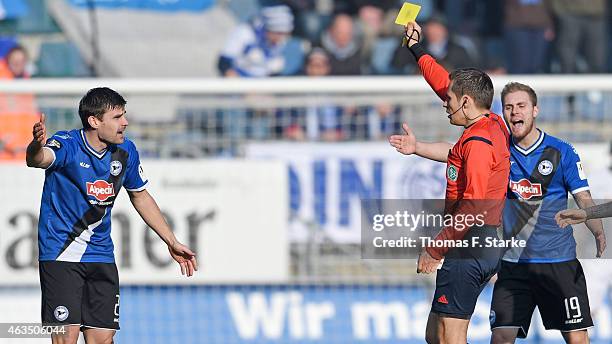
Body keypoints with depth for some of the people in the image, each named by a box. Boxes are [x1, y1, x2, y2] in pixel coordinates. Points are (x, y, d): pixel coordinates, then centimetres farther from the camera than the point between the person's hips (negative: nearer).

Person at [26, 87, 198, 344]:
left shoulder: (125, 150, 2)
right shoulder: (68, 145, -16)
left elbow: (140, 196, 18)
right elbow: (39, 159, -40)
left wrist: (172, 243, 20)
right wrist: (37, 147, -65)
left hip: (100, 254, 5)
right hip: (61, 253, -5)